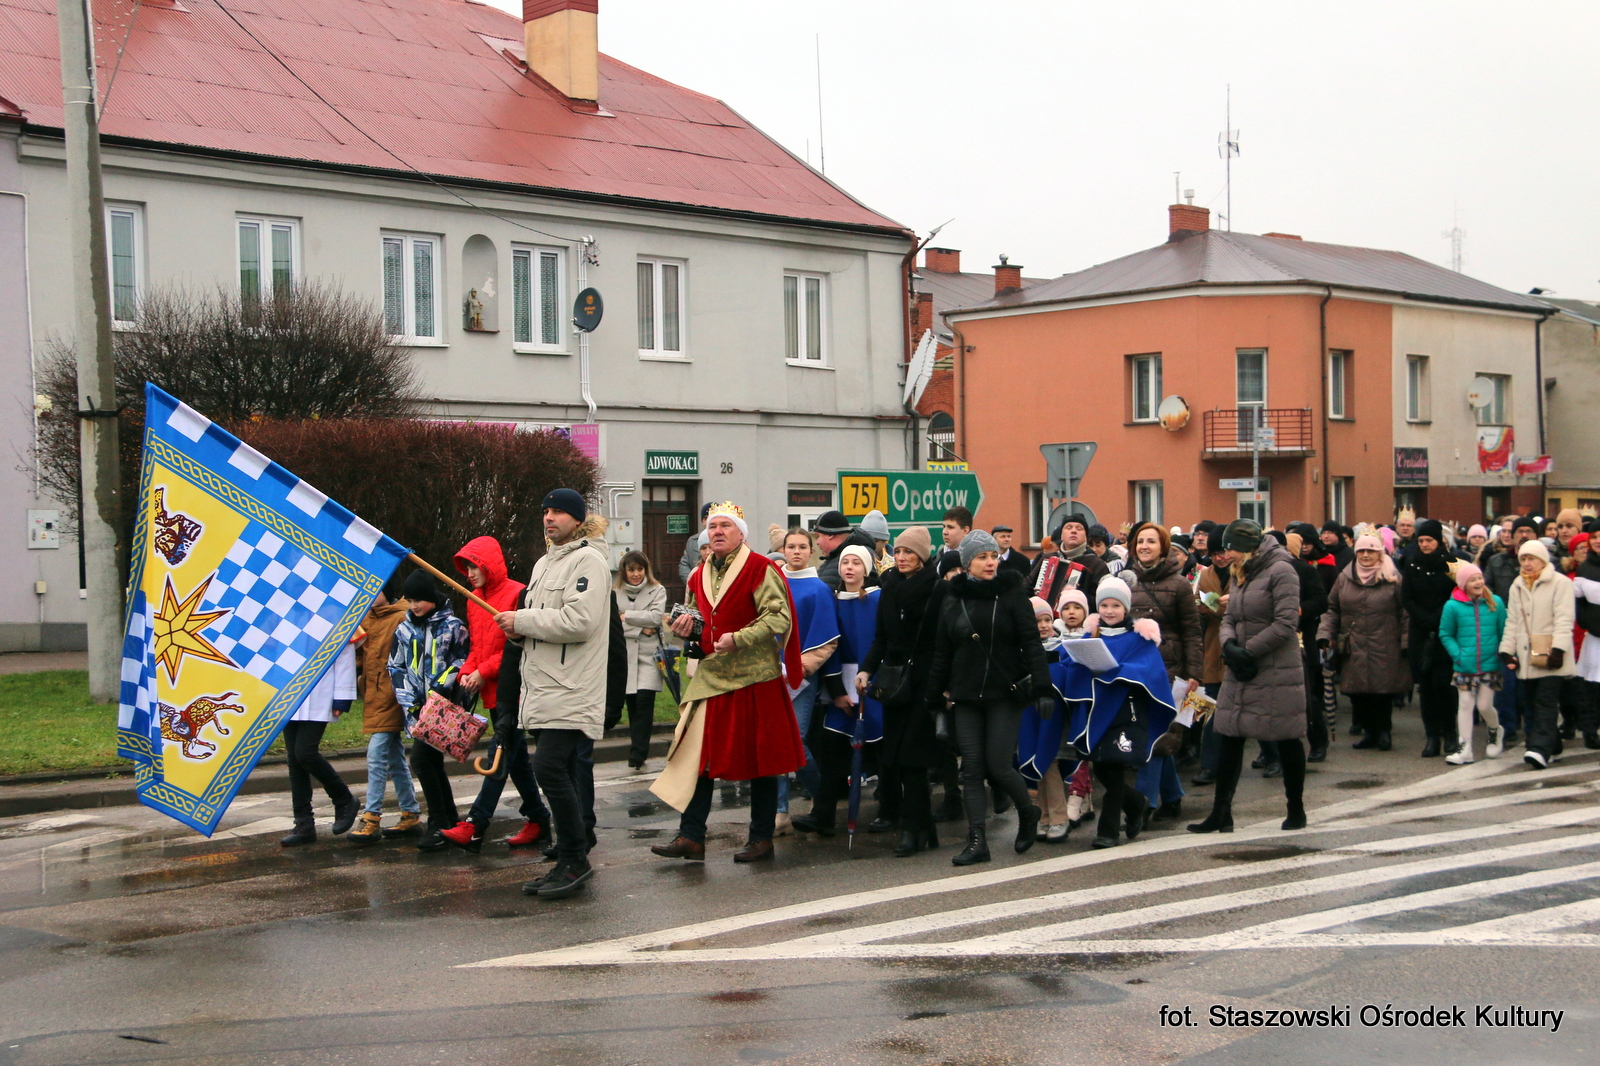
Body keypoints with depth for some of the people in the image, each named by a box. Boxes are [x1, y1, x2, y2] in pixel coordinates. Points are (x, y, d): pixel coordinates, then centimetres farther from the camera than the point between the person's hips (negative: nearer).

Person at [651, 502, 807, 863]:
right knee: (697, 756, 0)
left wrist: (738, 639, -25)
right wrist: (687, 625, 5)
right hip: (711, 677, 6)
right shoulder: (699, 577, 14)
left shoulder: (760, 569, -7)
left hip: (755, 678, -6)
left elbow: (779, 618, -15)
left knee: (759, 760, 4)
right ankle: (691, 837, 5)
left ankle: (762, 837, 15)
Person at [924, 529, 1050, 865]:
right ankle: (977, 841, 1)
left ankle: (1028, 814, 22)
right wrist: (935, 701, 10)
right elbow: (941, 654, 12)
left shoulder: (1011, 595, 0)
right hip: (966, 698, 3)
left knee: (998, 765, -6)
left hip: (1005, 695, -3)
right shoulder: (952, 601, 9)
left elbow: (1031, 644, -6)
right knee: (971, 769, -1)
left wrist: (1042, 688, -16)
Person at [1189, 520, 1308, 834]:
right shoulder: (1239, 575, 14)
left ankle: (1296, 811, 17)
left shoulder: (1280, 571, -11)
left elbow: (1286, 624, -17)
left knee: (1287, 741, 4)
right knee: (1230, 740, 6)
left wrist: (1248, 652, -16)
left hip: (1277, 673, -8)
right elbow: (1229, 618, 13)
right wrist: (1229, 646, -8)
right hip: (1240, 674, 8)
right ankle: (1220, 813, 10)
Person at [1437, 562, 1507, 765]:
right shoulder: (1452, 606, -3)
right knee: (1465, 705, 2)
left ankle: (1495, 732, 33)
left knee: (1484, 706, 1)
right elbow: (1445, 635, 4)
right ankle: (1465, 750, 8)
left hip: (1490, 665, 0)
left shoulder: (1495, 603, 0)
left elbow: (1504, 633, 7)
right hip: (1464, 667, 0)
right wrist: (1457, 654, -8)